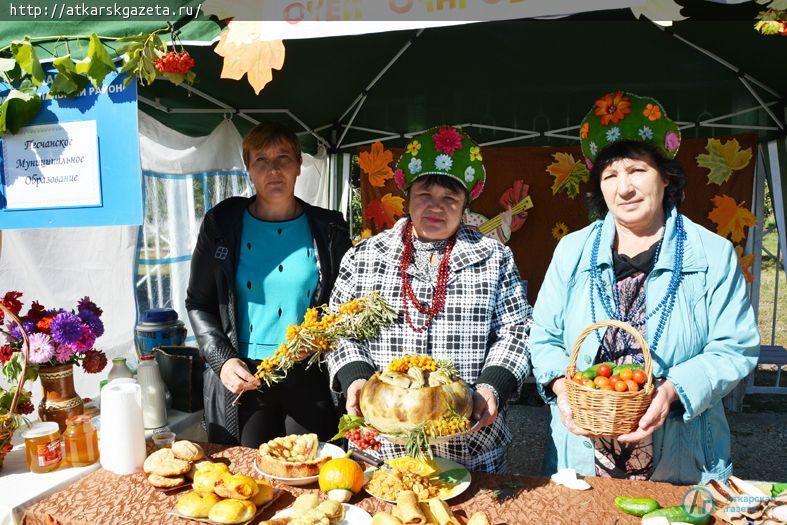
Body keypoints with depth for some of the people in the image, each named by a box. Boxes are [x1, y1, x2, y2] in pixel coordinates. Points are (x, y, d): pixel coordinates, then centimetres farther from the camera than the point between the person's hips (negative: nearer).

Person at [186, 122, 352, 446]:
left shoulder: (328, 229, 2)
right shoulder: (222, 224, 1)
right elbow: (197, 303, 5)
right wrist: (222, 360, -7)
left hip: (311, 375, 0)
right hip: (242, 375, 0)